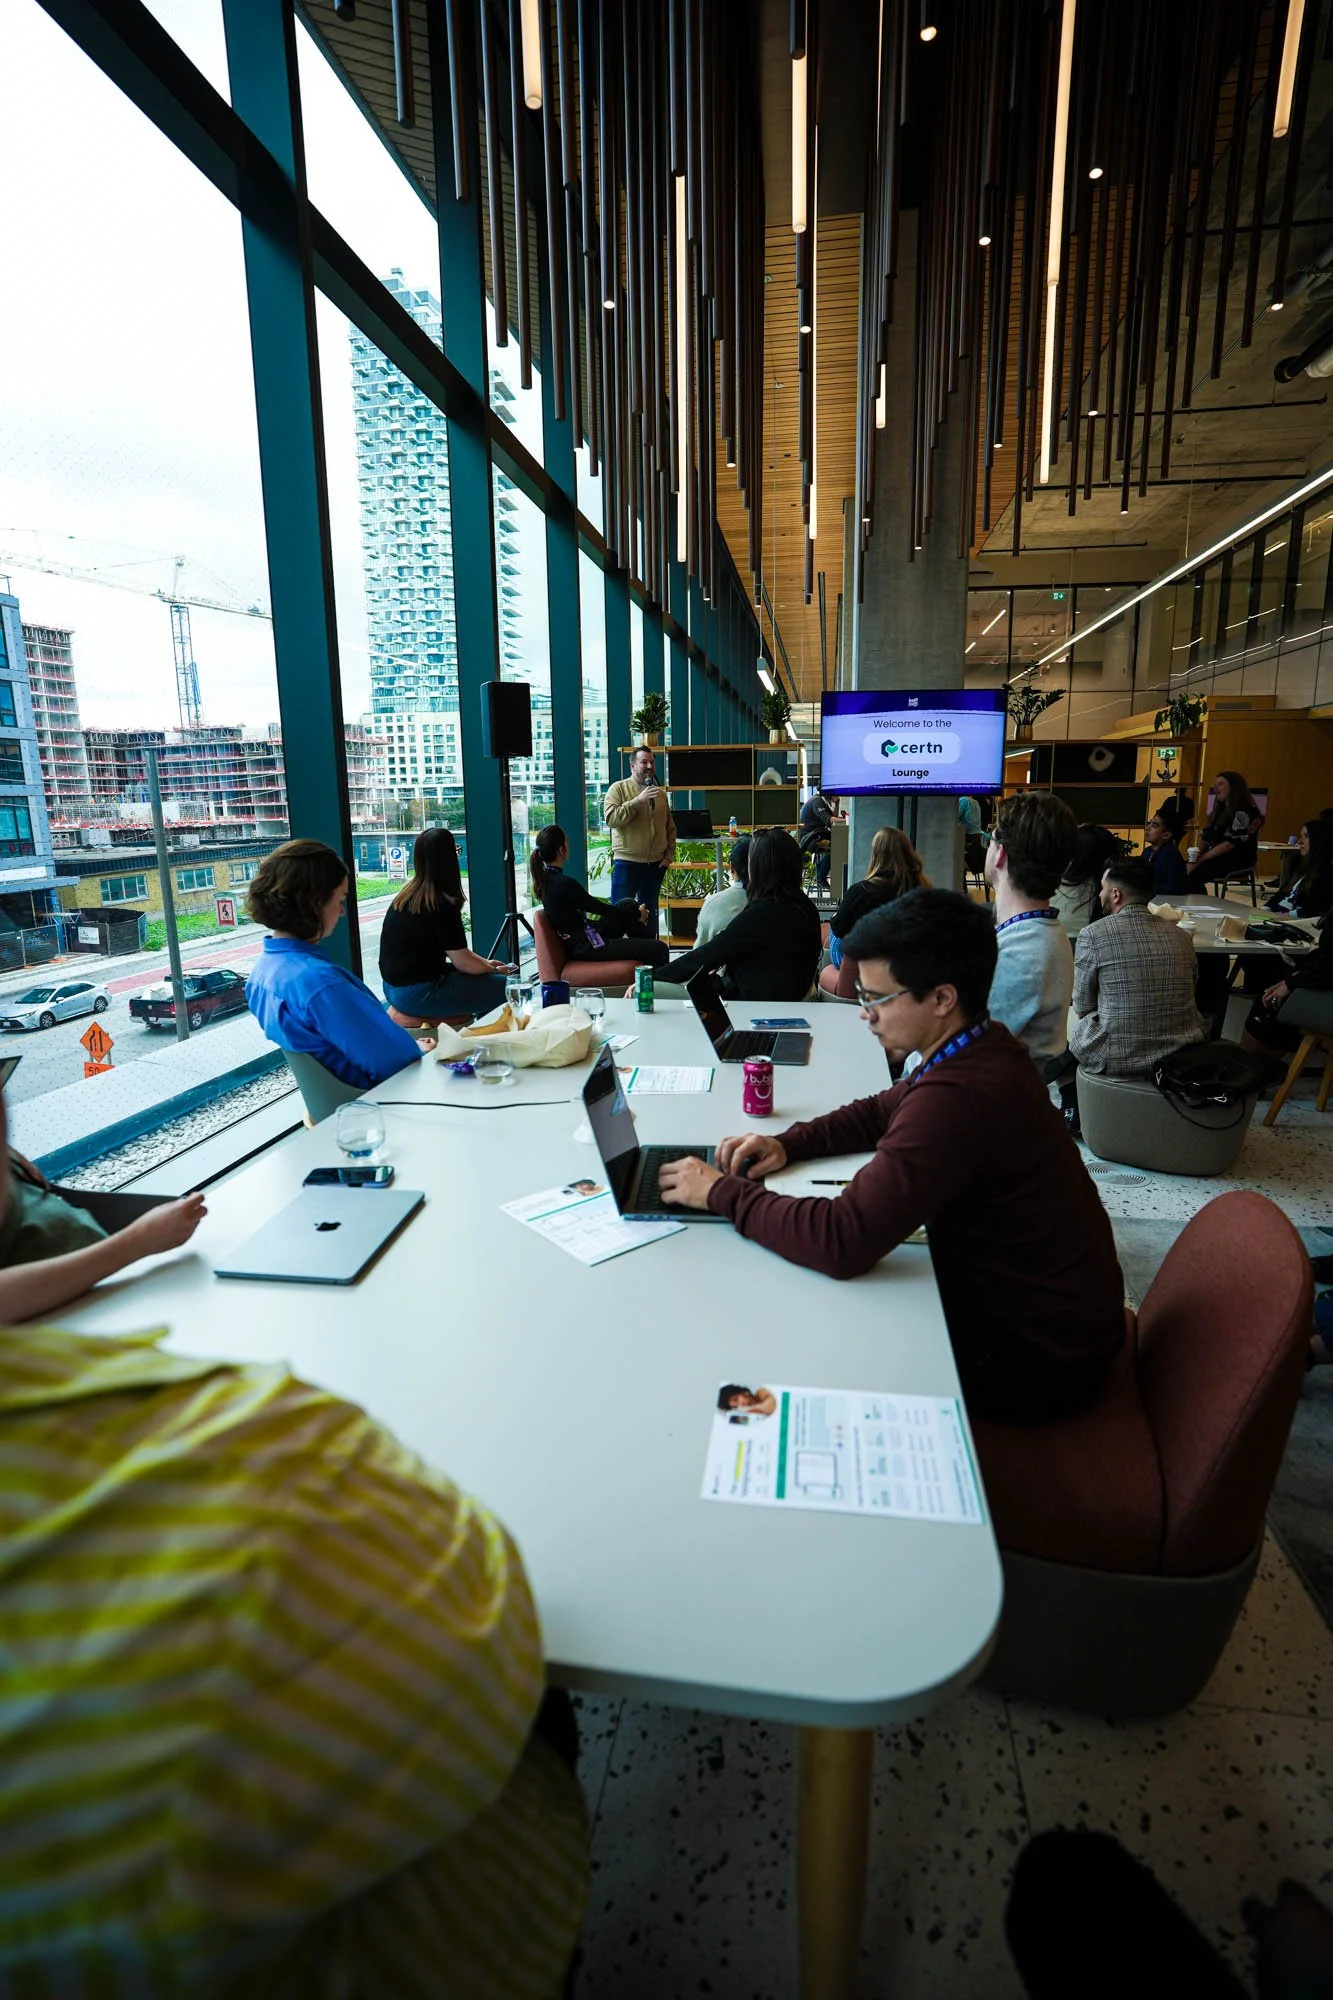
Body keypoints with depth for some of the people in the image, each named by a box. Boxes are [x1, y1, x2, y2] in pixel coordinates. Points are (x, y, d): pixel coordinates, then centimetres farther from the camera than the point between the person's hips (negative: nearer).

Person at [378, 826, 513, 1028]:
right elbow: (462, 961, -12)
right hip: (417, 993, -9)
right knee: (504, 987, -8)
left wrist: (485, 963, 17)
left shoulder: (406, 894, 8)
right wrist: (494, 970, 5)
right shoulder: (442, 903, -17)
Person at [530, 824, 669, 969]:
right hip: (588, 947, -10)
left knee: (628, 904, 22)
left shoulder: (545, 878, 3)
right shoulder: (564, 883, -25)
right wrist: (638, 914, 2)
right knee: (659, 950, -14)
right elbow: (600, 909, -14)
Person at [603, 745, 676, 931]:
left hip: (655, 864, 5)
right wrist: (638, 801, -21)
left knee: (649, 914, 13)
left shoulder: (660, 793, 13)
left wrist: (669, 855, 6)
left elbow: (670, 828, 16)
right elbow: (611, 818, -17)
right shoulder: (619, 789, -2)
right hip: (626, 862, -5)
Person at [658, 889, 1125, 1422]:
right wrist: (789, 1143, -3)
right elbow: (882, 1112, 13)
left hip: (1035, 1358, -8)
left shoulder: (958, 1097, -36)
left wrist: (723, 1192, -24)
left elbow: (843, 1241, -38)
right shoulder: (984, 1048, -2)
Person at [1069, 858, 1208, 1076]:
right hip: (1184, 1056, 5)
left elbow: (1082, 1006, -2)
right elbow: (1187, 999, 14)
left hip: (1116, 1060, -5)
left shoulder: (1093, 934, -11)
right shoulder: (1180, 936, 3)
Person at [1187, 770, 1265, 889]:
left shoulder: (1245, 811, -8)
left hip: (1237, 861, -8)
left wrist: (1202, 858, -17)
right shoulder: (1221, 810, 21)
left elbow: (1231, 842, -17)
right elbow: (1207, 837, 17)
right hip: (1215, 857, 8)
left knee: (1193, 873, -29)